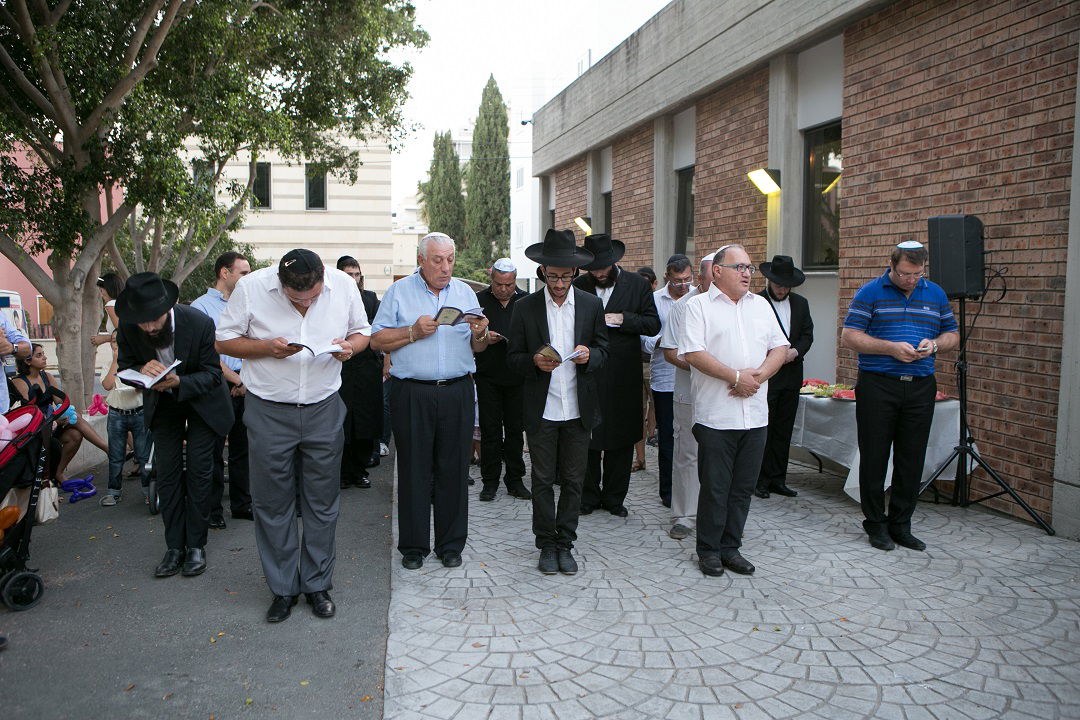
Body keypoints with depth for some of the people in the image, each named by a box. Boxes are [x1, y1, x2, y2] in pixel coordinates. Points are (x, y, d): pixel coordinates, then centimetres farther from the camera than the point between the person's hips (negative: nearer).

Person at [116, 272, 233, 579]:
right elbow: (125, 366, -5)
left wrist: (179, 382, -39)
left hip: (201, 399, -3)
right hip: (161, 402, 3)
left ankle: (196, 545, 9)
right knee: (167, 471, 2)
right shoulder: (127, 328, -21)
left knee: (199, 470, -1)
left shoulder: (200, 323, -30)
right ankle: (174, 547, 10)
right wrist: (142, 370, -30)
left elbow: (213, 373, -20)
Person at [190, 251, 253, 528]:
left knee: (242, 447, 11)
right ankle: (212, 510, 11)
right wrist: (237, 380, -10)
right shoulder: (201, 306, -4)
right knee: (213, 450, 2)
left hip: (245, 385, 6)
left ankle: (242, 504, 22)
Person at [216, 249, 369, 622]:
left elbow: (362, 332, 8)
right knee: (272, 503, 6)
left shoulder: (344, 285, -5)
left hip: (323, 409, 1)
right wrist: (268, 347, -19)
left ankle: (317, 585, 24)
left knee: (322, 503, 9)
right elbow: (225, 340, -1)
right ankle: (283, 589, 23)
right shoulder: (251, 287, -9)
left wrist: (350, 346, -15)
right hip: (268, 411, -1)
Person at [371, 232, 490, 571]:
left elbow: (478, 349, 13)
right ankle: (413, 546, 16)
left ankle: (451, 545, 18)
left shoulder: (465, 293, 13)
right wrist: (413, 332, -13)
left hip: (457, 393, 2)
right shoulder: (399, 292, 5)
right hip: (412, 394, -2)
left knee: (454, 469, 5)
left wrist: (480, 334, -9)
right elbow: (377, 339, -1)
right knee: (414, 470, 3)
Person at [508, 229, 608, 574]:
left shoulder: (591, 305, 3)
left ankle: (565, 545, 23)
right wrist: (534, 362, -20)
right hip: (541, 410, -1)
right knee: (542, 480, 7)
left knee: (573, 481, 9)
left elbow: (603, 349, 9)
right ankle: (547, 544, 22)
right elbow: (513, 356, 2)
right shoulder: (525, 307, -2)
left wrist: (589, 355, -13)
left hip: (579, 409, 1)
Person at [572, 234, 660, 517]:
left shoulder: (638, 285, 3)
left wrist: (622, 319, -14)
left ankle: (614, 497, 22)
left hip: (623, 378, 0)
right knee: (587, 438, 5)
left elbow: (653, 324, -1)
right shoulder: (579, 286, 5)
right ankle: (588, 496, 20)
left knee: (621, 440, 8)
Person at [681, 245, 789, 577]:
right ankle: (708, 550, 17)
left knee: (743, 488, 11)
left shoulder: (761, 305, 16)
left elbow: (780, 348, 12)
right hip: (715, 416, -5)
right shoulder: (699, 305, -1)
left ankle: (730, 547, 23)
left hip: (755, 415, 5)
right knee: (714, 487, 2)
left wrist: (758, 376, -6)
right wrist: (736, 377, -14)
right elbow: (694, 353, -12)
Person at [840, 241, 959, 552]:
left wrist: (935, 344, -5)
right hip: (877, 385, -4)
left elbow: (952, 334, 18)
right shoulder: (870, 292, -1)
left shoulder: (936, 294, 12)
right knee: (875, 456, 2)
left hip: (920, 387, 4)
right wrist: (891, 348, -16)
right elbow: (849, 337, -6)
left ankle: (900, 524, 19)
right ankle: (875, 523, 15)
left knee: (912, 459, 7)